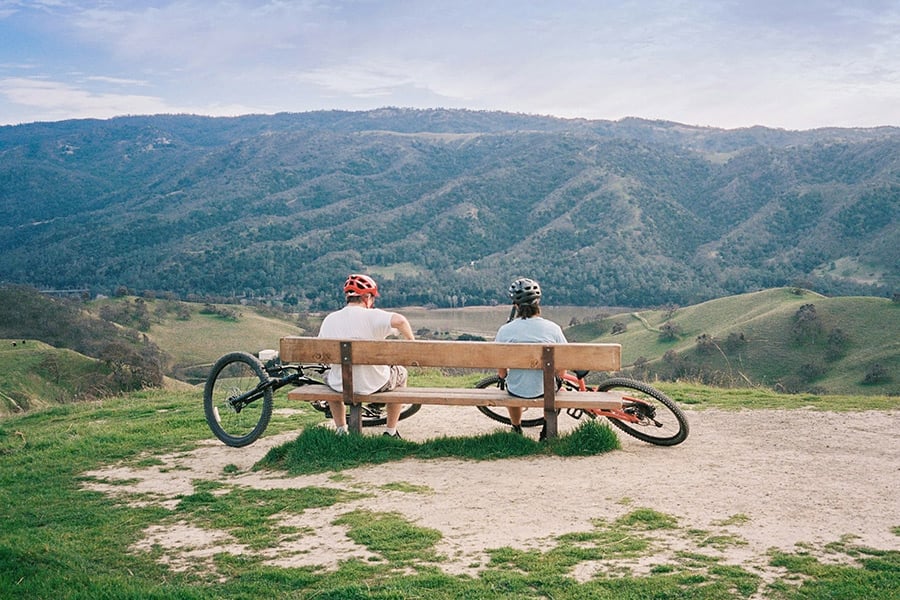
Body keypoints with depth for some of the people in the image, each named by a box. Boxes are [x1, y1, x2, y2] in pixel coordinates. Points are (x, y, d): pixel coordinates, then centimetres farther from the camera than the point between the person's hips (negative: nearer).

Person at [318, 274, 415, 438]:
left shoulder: (329, 319, -3)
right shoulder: (372, 316, -15)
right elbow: (399, 320, -33)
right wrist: (411, 341, -15)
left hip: (341, 385, 3)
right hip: (375, 384, -3)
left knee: (329, 377, 39)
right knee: (400, 374, 29)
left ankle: (341, 430, 35)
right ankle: (391, 432, 31)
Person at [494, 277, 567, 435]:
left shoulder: (505, 331, -16)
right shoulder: (553, 328, -14)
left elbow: (501, 372, -7)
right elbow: (562, 372, -7)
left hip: (517, 391, 0)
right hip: (544, 391, 0)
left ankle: (517, 429, 49)